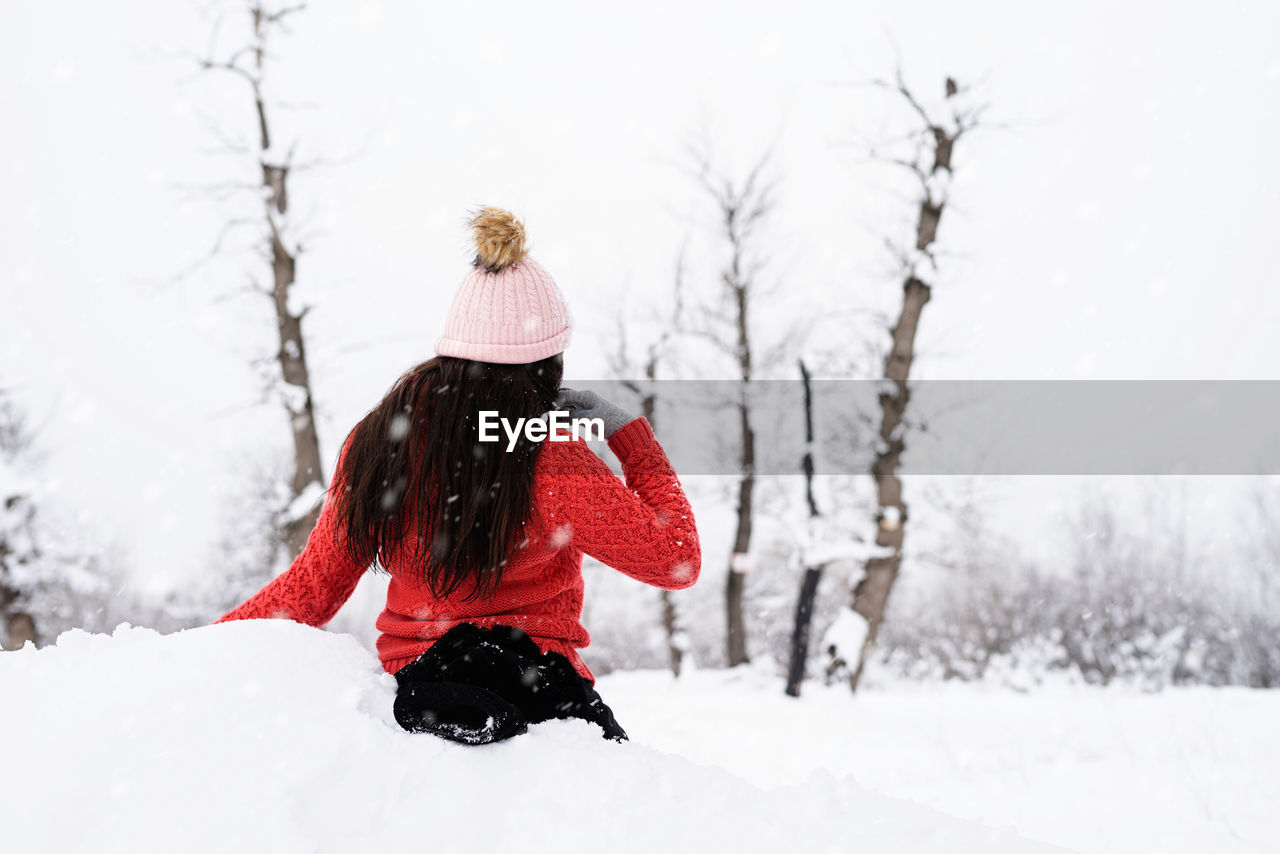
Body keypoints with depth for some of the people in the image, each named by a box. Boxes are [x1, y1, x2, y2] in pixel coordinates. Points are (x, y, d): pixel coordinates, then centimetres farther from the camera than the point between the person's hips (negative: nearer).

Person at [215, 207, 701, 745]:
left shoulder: (377, 438, 0)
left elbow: (313, 589, 5)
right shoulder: (550, 459, -15)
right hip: (536, 689, -5)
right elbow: (677, 559, -7)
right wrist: (629, 434, 2)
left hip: (411, 678, 5)